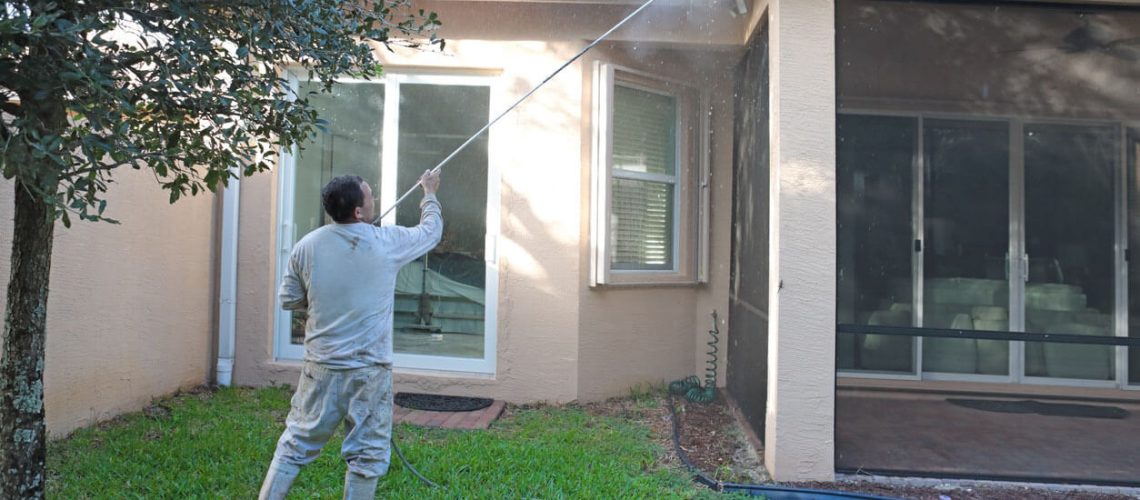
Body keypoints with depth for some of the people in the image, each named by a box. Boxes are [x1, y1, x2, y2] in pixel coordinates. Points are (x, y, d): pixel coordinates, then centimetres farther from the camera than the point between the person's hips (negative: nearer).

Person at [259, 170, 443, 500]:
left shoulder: (307, 246, -3)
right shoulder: (386, 242, -9)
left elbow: (288, 299, 6)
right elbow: (431, 232, 10)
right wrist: (430, 195, 26)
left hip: (321, 367, 3)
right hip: (370, 370, -3)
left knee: (295, 444, 16)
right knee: (367, 455, 8)